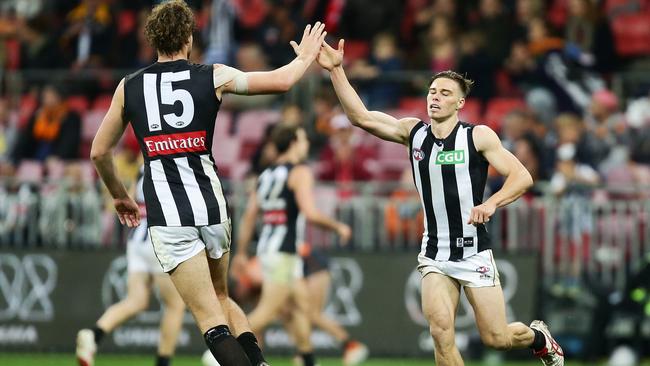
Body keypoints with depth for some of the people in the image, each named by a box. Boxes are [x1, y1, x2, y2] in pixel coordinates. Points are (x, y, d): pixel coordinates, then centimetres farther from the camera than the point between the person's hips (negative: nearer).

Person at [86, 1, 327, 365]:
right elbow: (281, 81, 12)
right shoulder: (213, 76, 3)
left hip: (167, 214, -2)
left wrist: (120, 196, 29)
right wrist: (306, 57, 33)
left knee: (210, 317, -4)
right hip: (212, 206, 2)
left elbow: (99, 152, 13)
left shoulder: (129, 87, 5)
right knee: (221, 298, 23)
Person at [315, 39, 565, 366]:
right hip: (434, 255, 2)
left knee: (496, 338, 1)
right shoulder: (413, 132, 3)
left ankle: (538, 337, 36)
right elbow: (359, 116, -3)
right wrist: (336, 70, -13)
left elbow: (522, 176, -8)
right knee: (440, 330, -19)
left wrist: (491, 203, -26)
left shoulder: (478, 136, -6)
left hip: (474, 251, -2)